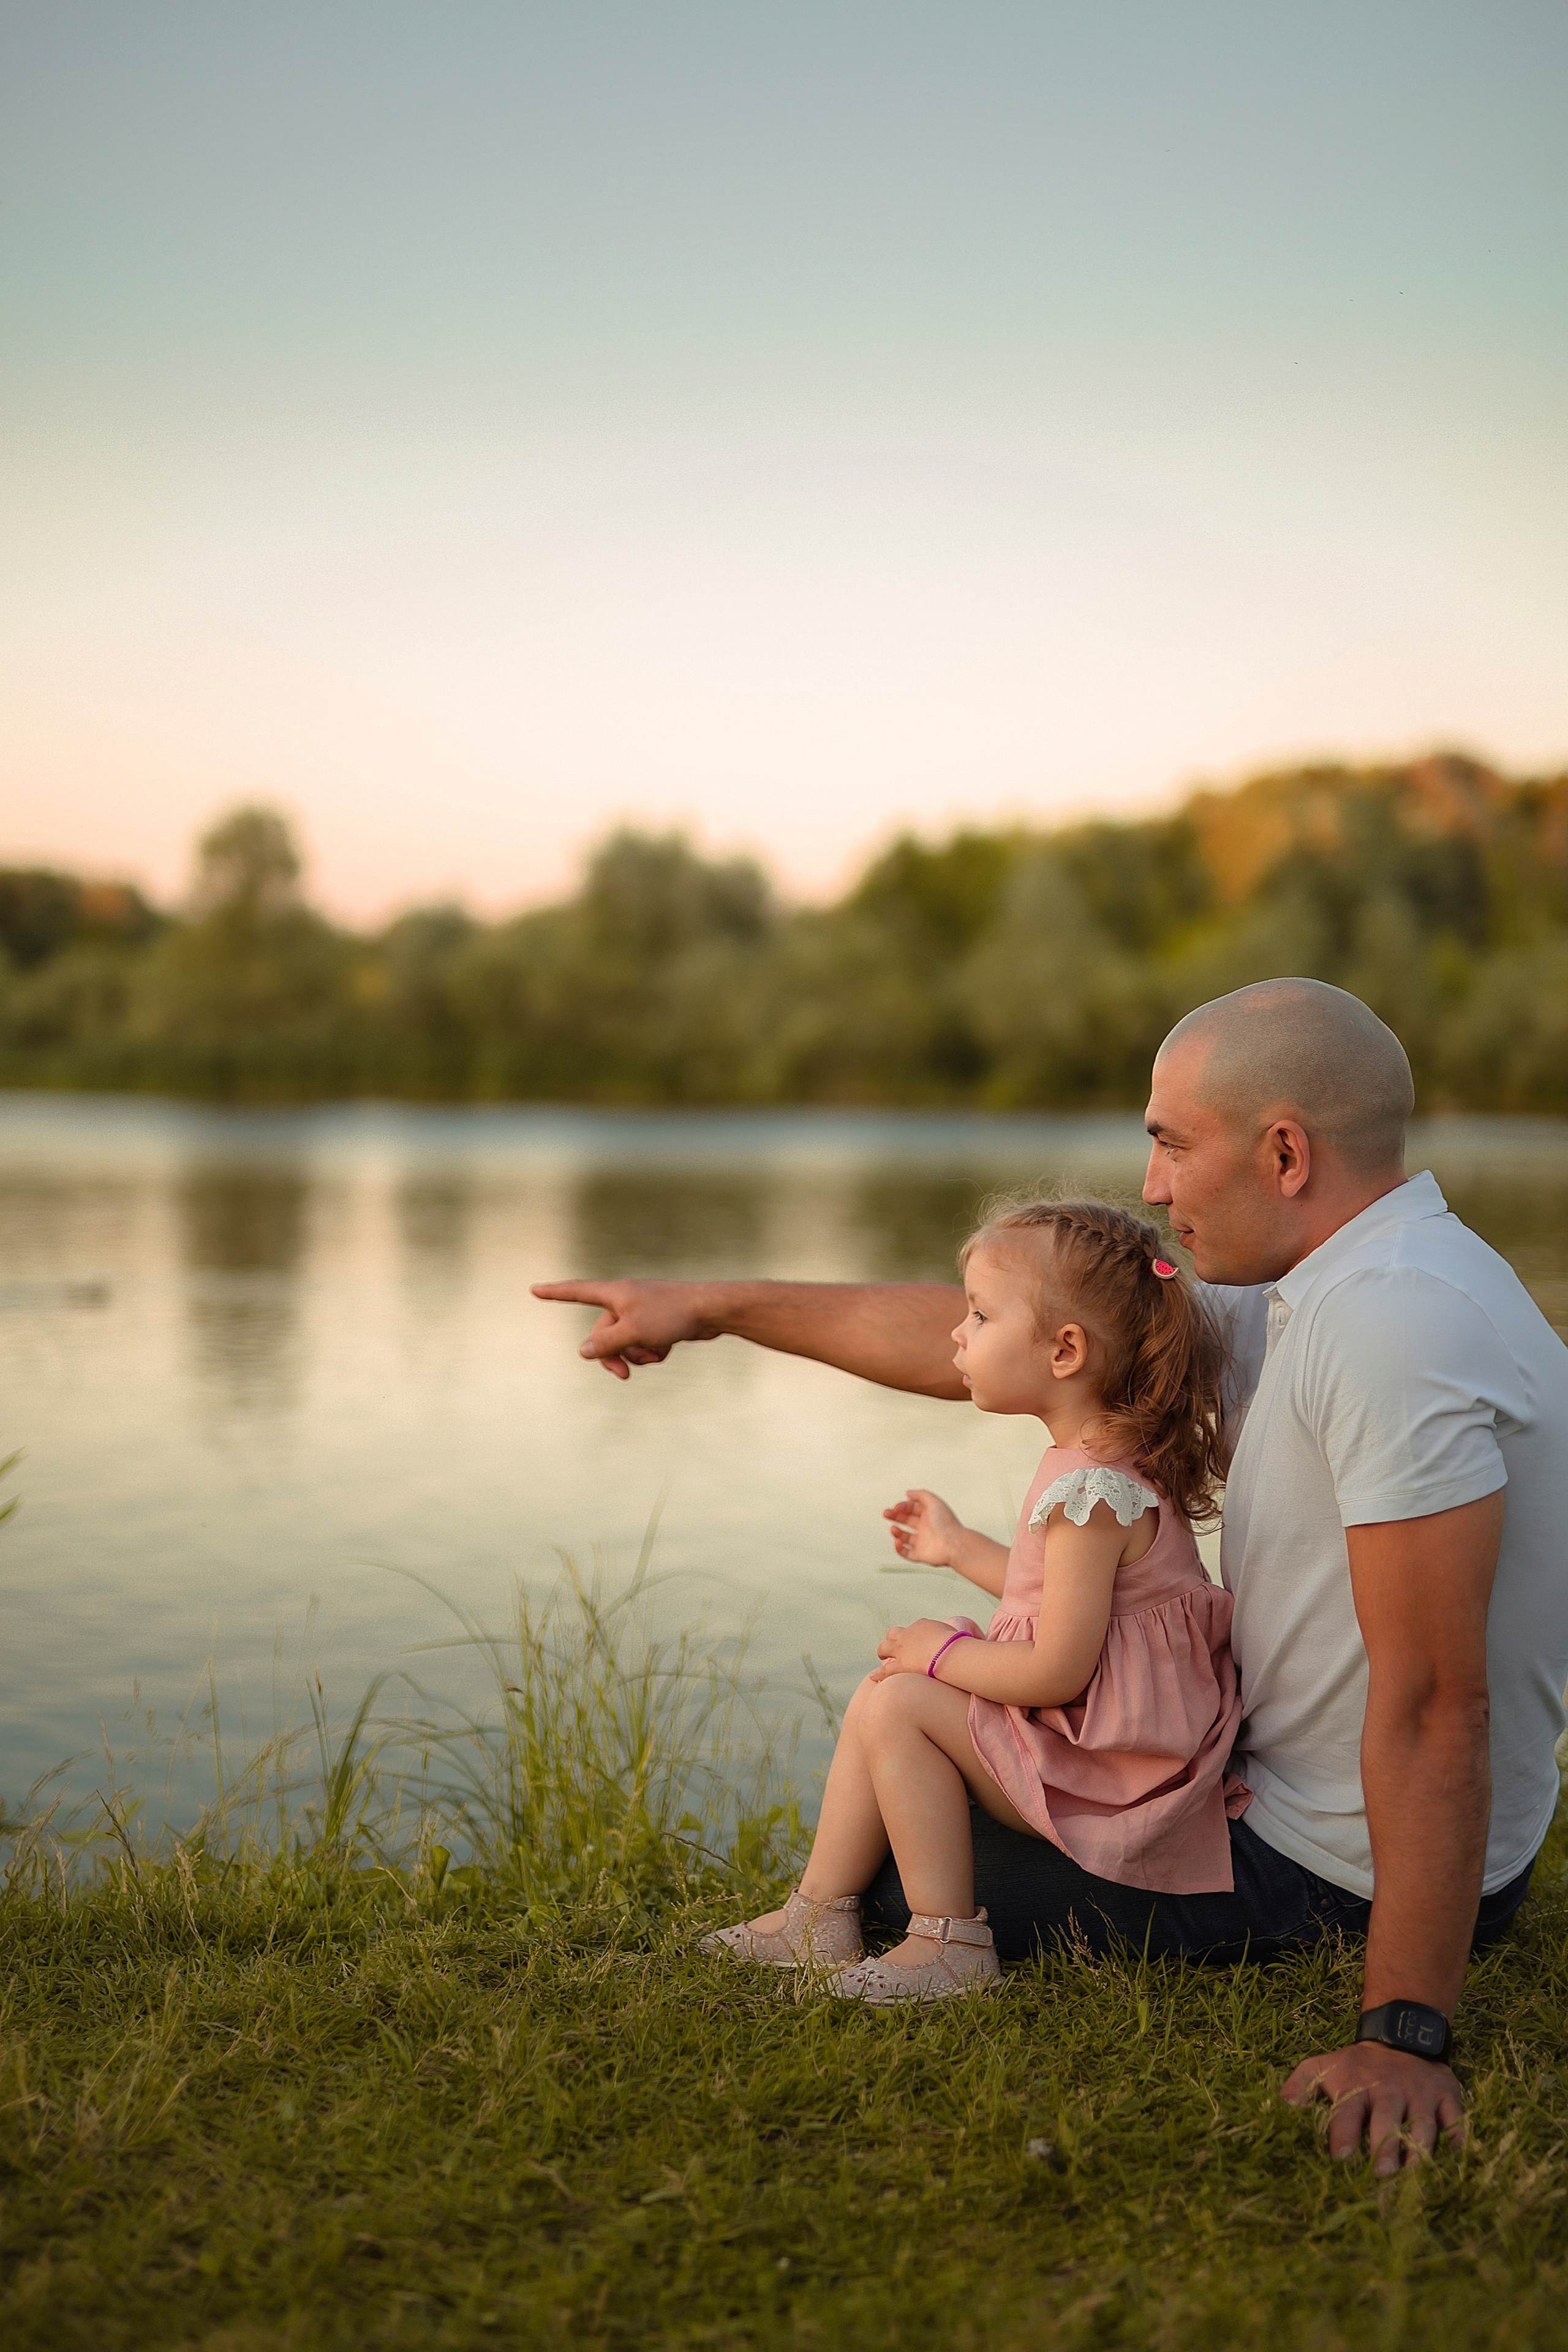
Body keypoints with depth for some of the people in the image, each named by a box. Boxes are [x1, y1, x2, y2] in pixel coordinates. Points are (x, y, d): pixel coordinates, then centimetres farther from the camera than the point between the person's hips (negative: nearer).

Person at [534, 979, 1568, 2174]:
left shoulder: (1394, 1322, -29)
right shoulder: (1324, 1290, 3)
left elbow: (1435, 1704, -32)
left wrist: (1406, 2033, -30)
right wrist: (714, 1306, 8)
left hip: (1349, 1883, -9)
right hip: (1304, 1792, 9)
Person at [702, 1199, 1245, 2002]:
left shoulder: (1087, 1489, -26)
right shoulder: (1110, 1457, 7)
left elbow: (1059, 1670, -26)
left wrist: (945, 1653, -11)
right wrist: (960, 1547, 26)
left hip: (1098, 1776, -11)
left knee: (896, 1704, -15)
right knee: (882, 1691, 10)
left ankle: (948, 1943, -9)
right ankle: (821, 1914, 13)